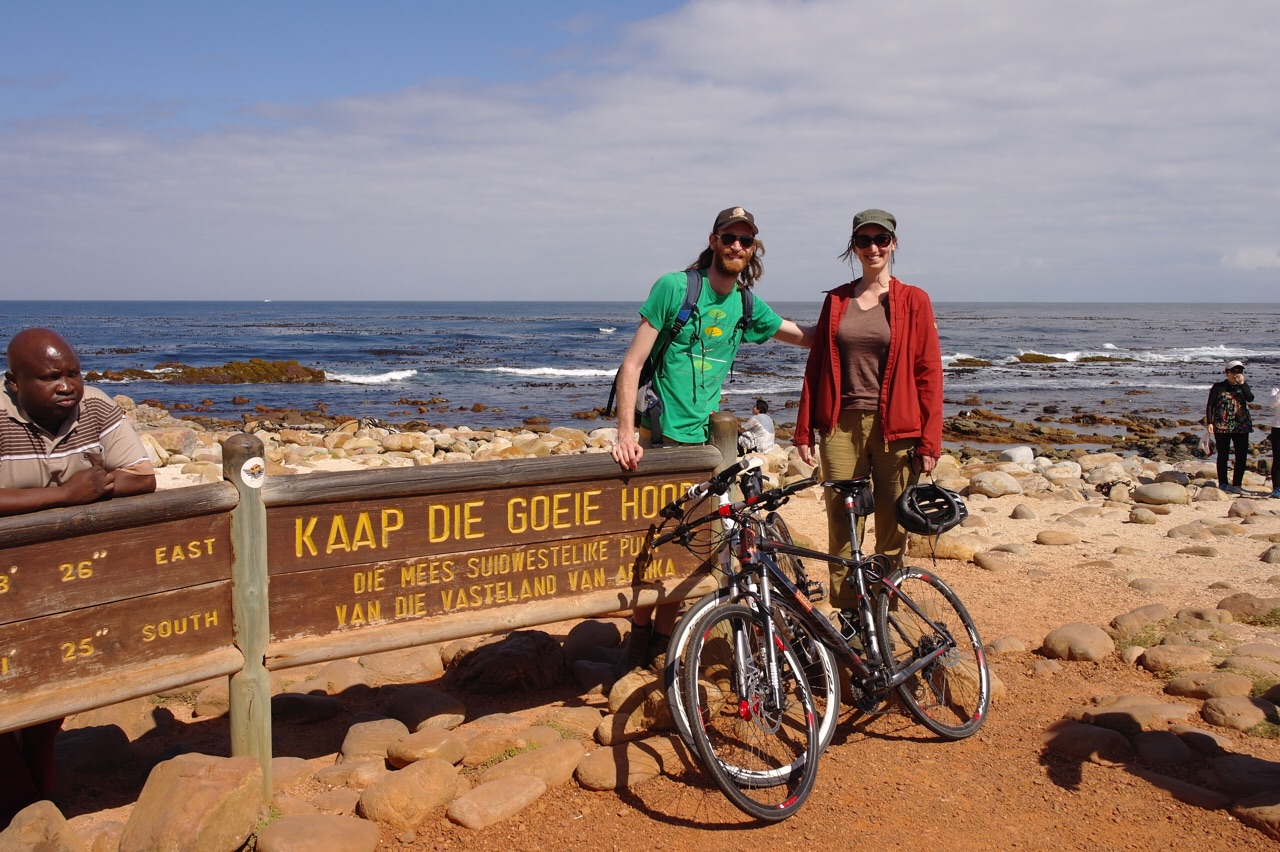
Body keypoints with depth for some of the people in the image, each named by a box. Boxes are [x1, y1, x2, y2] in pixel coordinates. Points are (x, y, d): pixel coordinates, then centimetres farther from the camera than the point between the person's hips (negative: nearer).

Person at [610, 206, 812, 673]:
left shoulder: (747, 306, 8)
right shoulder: (674, 287, -7)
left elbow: (809, 337, 23)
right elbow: (631, 364, -10)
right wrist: (625, 434, -19)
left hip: (702, 439, 4)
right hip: (659, 436, -4)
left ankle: (661, 637, 21)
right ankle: (638, 632, 19)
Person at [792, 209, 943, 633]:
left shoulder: (913, 301, 2)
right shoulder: (836, 300, 11)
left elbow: (928, 373, -1)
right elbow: (816, 364, 11)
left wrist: (929, 442, -7)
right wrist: (804, 429, 5)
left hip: (895, 428, -2)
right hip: (841, 426, 2)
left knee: (892, 530, 3)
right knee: (842, 527, 2)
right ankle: (848, 617, 12)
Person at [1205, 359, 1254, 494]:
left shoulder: (1243, 386, 9)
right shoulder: (1218, 387, 1)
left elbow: (1250, 398, -11)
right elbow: (1210, 406, -2)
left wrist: (1242, 384, -16)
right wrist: (1209, 422, -12)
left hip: (1242, 426, 3)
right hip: (1222, 426, -3)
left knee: (1242, 456, 0)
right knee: (1223, 455, 2)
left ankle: (1236, 484, 8)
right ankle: (1223, 483, 10)